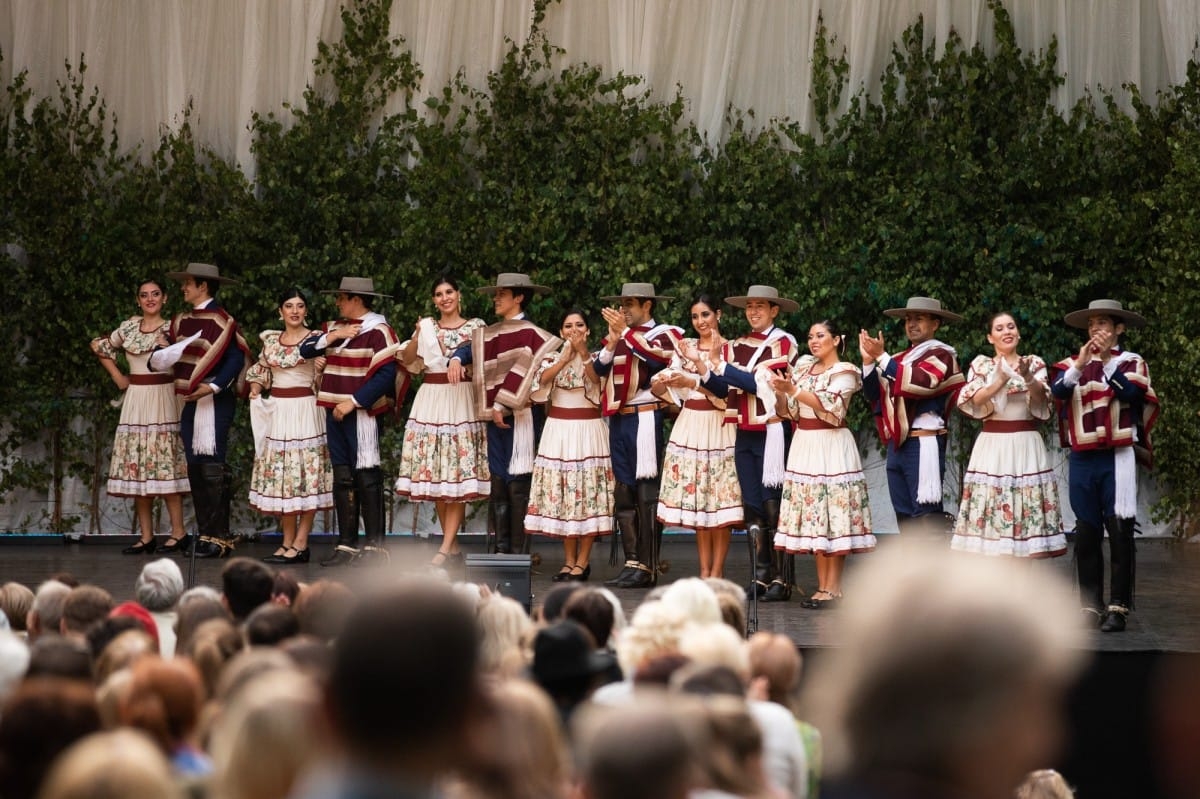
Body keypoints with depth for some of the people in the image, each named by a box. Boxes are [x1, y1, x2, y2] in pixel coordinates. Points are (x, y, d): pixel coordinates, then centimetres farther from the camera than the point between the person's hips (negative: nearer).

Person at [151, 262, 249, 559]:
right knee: (194, 466, 10)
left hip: (214, 400, -9)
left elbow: (236, 357, -16)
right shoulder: (183, 320, 14)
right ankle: (204, 532, 16)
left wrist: (214, 387, -24)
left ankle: (219, 538, -7)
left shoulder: (219, 320, -11)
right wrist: (164, 350, 1)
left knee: (211, 465, -10)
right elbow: (177, 355, 23)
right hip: (190, 400, 9)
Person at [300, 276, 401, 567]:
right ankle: (346, 545, 11)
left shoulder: (377, 331, -8)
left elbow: (386, 373, -16)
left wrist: (354, 401, -18)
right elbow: (305, 349, 8)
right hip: (335, 412, 7)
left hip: (362, 413, -7)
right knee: (342, 478, 8)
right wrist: (333, 336, -7)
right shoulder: (334, 327, 16)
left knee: (366, 477, -6)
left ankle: (375, 546, -3)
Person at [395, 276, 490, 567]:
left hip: (462, 403, -4)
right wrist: (417, 335, -6)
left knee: (458, 475, -8)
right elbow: (408, 362, 8)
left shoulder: (475, 326, 4)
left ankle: (445, 549, -12)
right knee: (435, 475, 2)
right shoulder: (426, 326, 11)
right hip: (431, 402, 4)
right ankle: (452, 545, 9)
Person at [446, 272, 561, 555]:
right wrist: (457, 359, -7)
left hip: (520, 415, -8)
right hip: (495, 417, 8)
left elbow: (521, 372, -16)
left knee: (518, 484, -7)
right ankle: (502, 548, 13)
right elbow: (471, 348, 16)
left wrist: (502, 405, -17)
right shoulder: (492, 333, 15)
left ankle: (520, 552, -5)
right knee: (498, 482, 8)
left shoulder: (530, 334, -9)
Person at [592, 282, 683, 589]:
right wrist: (613, 340, -10)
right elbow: (599, 368, 6)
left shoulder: (664, 334, 0)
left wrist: (626, 333, -21)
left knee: (646, 493, -6)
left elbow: (656, 359, -20)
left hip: (645, 418, -7)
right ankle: (632, 561, 13)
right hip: (618, 420, 7)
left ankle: (648, 567, -5)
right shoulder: (619, 335, 17)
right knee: (623, 493, 8)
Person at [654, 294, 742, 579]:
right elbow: (659, 388, 4)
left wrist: (691, 382, -24)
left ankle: (717, 571, 3)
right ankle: (704, 570, 12)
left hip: (718, 428, -4)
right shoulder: (685, 347, 10)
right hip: (689, 426, 4)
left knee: (719, 500, -3)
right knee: (696, 499, 6)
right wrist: (662, 381, -19)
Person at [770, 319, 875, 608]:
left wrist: (793, 390, -23)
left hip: (831, 446, -6)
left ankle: (833, 588, -5)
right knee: (814, 515, 5)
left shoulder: (844, 372, -3)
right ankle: (822, 586, 8)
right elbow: (787, 412, 13)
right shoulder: (803, 366, 14)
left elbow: (830, 406, -18)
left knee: (833, 516, -6)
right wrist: (780, 393, -7)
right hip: (804, 445, 6)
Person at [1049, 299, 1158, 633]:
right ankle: (1090, 605, 12)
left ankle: (1118, 607, -2)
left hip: (1117, 457, -3)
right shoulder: (1074, 363, 11)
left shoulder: (1132, 363, 5)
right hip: (1082, 458, 3)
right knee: (1086, 535, 6)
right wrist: (1080, 363, -21)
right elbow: (1057, 390, -8)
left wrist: (1107, 358, -13)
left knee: (1119, 533, -4)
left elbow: (1131, 393, -15)